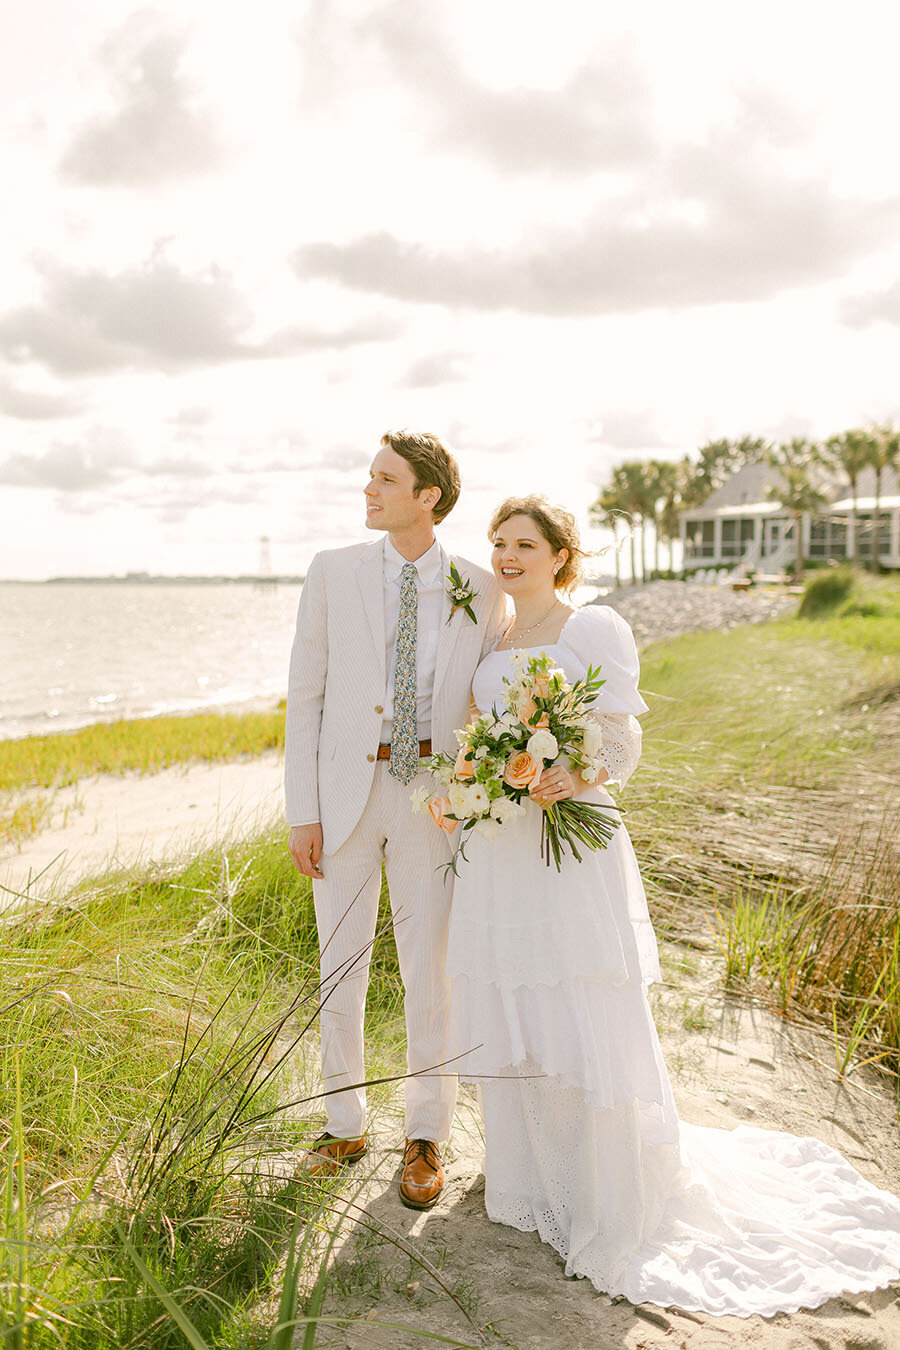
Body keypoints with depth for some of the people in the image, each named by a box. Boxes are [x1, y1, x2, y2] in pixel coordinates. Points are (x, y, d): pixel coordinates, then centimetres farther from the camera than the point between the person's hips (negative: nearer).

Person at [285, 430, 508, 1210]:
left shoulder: (483, 594, -1)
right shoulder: (333, 573, -1)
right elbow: (306, 695, 0)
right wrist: (301, 812, -5)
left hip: (434, 795, -1)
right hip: (343, 792, 1)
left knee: (430, 970, 4)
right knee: (340, 967, 10)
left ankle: (427, 1140, 22)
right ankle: (346, 1127, 29)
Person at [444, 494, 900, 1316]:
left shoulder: (596, 630, -5)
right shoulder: (494, 644, 15)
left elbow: (621, 747, -9)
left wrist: (574, 777, -27)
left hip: (572, 851, -6)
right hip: (498, 853, 6)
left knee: (589, 1025, -2)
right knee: (511, 1023, 11)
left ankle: (615, 1209, 15)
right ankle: (535, 1181, 29)